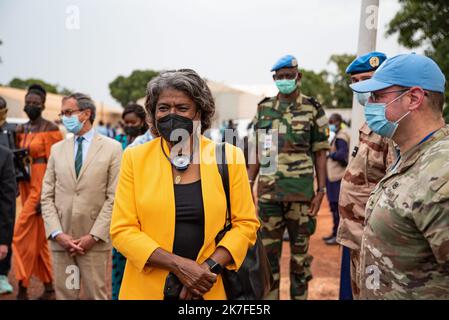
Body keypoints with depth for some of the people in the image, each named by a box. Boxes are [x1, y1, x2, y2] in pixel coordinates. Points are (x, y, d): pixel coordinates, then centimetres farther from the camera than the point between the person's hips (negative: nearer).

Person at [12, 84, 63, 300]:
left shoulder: (50, 129, -10)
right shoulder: (22, 129, 13)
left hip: (41, 187, -8)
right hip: (25, 186, 8)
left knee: (21, 235, -7)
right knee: (37, 238, 12)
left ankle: (22, 289, 6)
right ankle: (49, 287, 23)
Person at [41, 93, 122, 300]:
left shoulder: (112, 148, -1)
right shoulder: (57, 149, 10)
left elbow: (114, 197, -7)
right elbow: (47, 196, 6)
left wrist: (93, 236, -11)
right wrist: (58, 234, -5)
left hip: (96, 241, -3)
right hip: (60, 241, 4)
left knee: (96, 294, 4)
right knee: (64, 294, 11)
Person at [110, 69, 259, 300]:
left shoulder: (230, 156, -6)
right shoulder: (135, 158, -5)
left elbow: (246, 223, -2)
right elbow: (122, 230, -7)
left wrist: (210, 267, -15)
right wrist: (178, 265, -17)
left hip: (210, 288, 0)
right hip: (147, 287, 0)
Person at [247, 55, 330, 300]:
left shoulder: (313, 110, -1)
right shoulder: (263, 109, 8)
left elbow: (320, 153, 0)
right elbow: (257, 151, 10)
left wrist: (321, 191, -6)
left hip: (301, 192, -2)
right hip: (268, 191, 3)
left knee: (300, 250, 10)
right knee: (268, 250, 10)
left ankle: (299, 295, 25)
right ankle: (269, 297, 25)